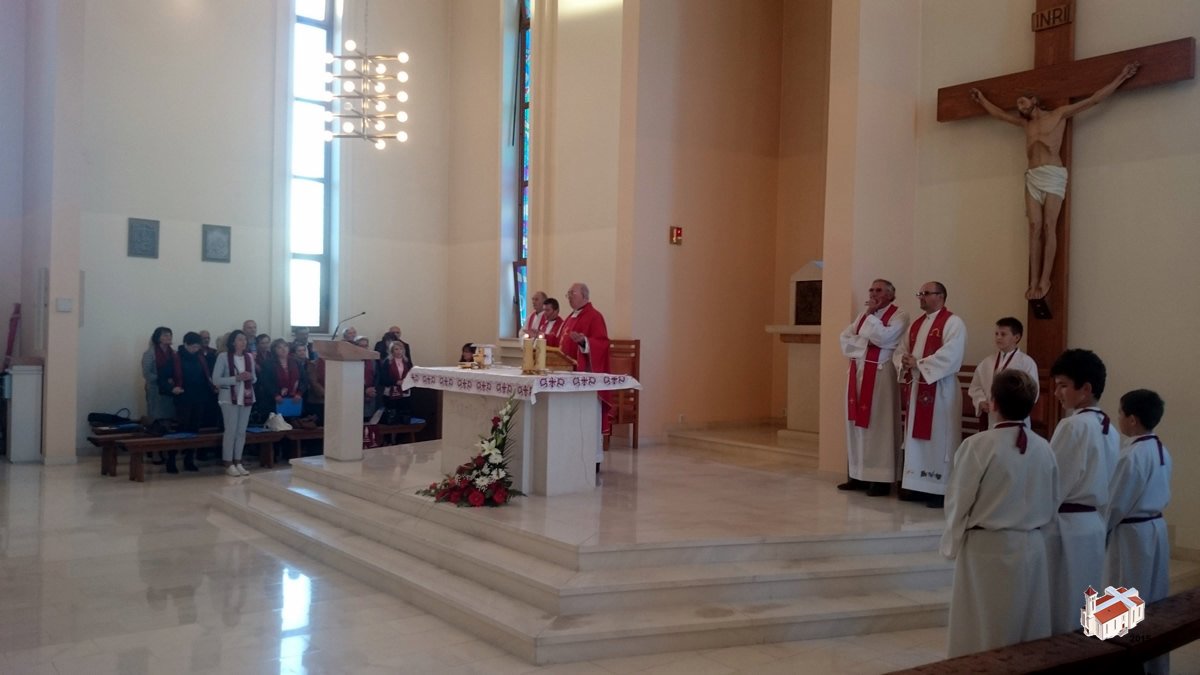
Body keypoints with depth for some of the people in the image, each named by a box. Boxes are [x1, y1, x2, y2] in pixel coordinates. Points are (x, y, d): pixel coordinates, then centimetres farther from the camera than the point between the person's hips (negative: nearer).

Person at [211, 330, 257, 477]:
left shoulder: (249, 357, 8)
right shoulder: (223, 357, -7)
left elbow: (254, 378, 16)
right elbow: (216, 380, -11)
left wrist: (250, 377, -8)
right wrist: (236, 378, -19)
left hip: (246, 398, 5)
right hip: (229, 399, -5)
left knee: (242, 431, 7)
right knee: (231, 430, -5)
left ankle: (238, 462, 15)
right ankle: (228, 464, 3)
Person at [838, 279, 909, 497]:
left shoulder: (899, 315, -2)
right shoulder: (863, 315, 18)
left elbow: (883, 338, -18)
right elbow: (845, 339, 7)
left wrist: (871, 314, -8)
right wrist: (865, 343, -8)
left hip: (880, 374, -7)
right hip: (857, 372, 7)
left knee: (878, 426, -6)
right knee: (856, 424, 7)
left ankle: (881, 479, -3)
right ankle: (858, 475, 13)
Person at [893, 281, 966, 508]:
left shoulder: (953, 323, -8)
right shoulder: (916, 324, 17)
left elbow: (950, 356, -21)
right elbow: (900, 350, 16)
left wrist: (918, 364, -17)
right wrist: (904, 362, -7)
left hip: (941, 391, -8)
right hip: (917, 388, 8)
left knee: (939, 439, -5)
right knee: (916, 437, 10)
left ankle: (941, 490, 0)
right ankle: (918, 485, 17)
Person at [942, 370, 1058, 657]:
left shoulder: (979, 445, -18)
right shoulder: (1043, 448, -1)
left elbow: (958, 501, -11)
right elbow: (1051, 505, 9)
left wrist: (952, 544, 3)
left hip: (987, 549, -5)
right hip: (1032, 548, 5)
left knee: (981, 632, 6)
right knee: (1027, 628, 17)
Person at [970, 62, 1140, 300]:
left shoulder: (1059, 114, 10)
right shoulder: (1026, 123, 25)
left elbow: (1094, 99, 6)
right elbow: (999, 113, 39)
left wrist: (1121, 77, 3)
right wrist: (982, 99, 46)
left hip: (1053, 175, -5)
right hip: (1032, 177, 5)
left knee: (1049, 227, -12)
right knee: (1035, 228, -6)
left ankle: (1045, 280, -15)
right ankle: (1034, 281, -11)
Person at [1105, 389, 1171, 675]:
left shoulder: (1132, 455, -22)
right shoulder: (1161, 451, 5)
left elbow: (1116, 504, -17)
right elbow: (1163, 495, 14)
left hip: (1131, 534, -9)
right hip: (1156, 528, 9)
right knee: (1153, 601, 17)